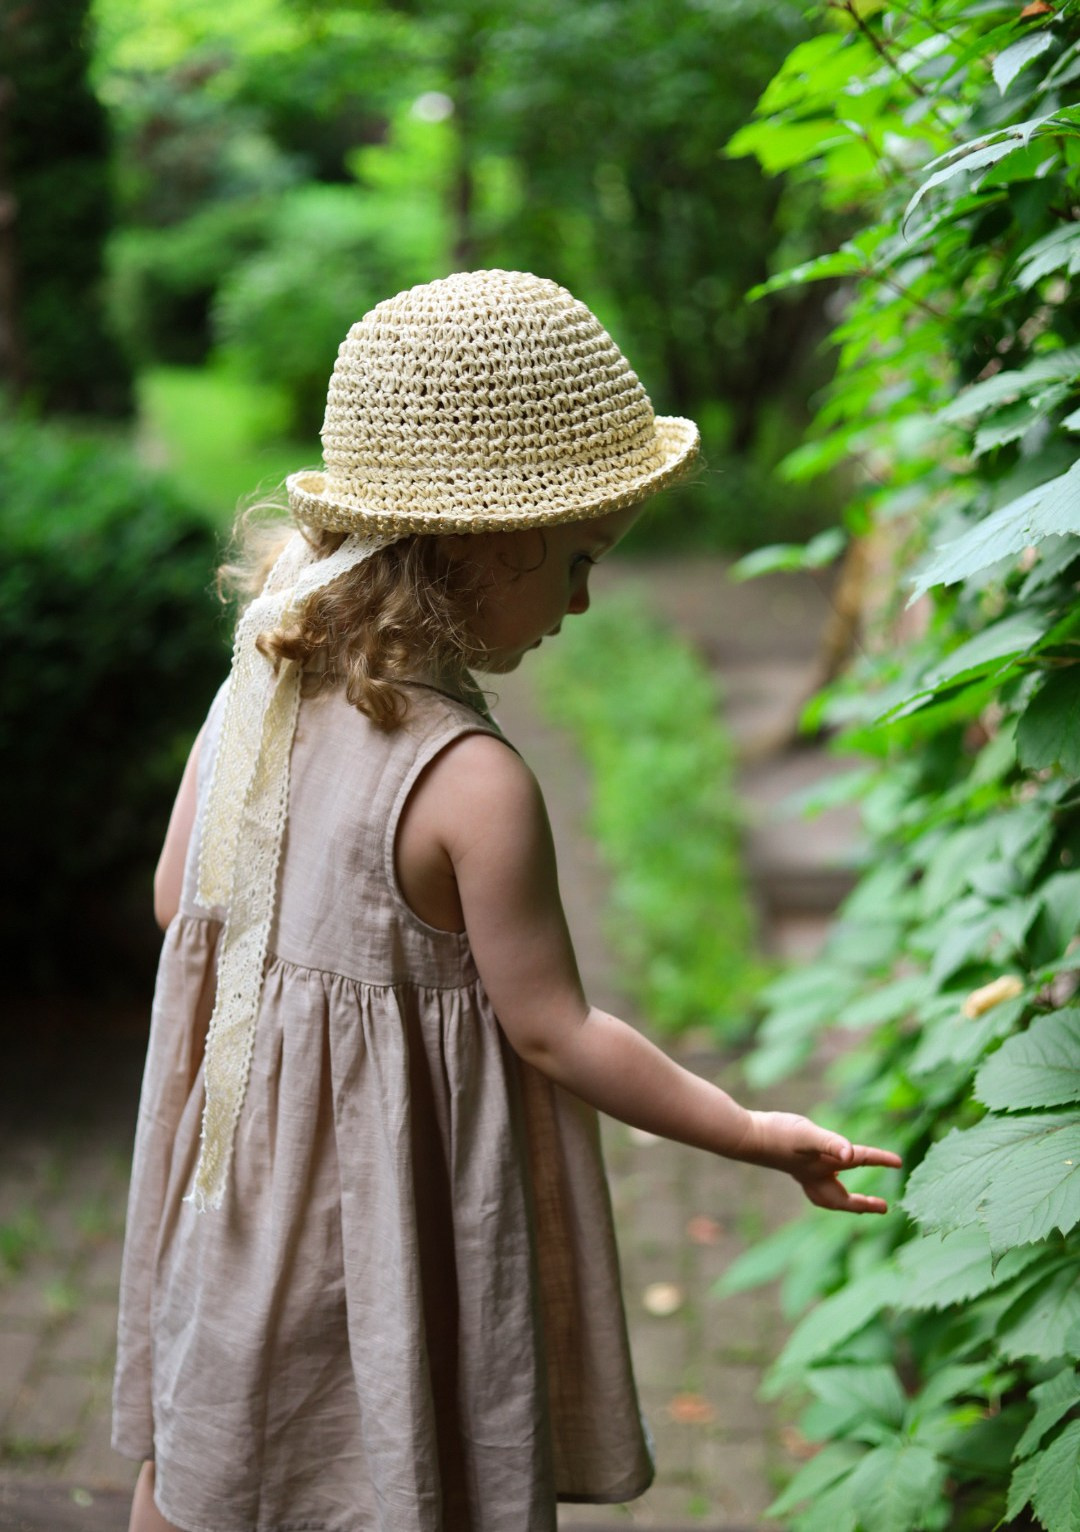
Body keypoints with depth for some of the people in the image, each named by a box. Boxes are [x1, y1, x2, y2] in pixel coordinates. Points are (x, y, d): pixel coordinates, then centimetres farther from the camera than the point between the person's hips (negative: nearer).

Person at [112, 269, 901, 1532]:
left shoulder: (255, 684, -7)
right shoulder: (473, 784, -28)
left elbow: (177, 896, 4)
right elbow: (550, 1029, -21)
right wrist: (757, 1134, -10)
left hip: (233, 1145, 7)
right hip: (383, 1181, -6)